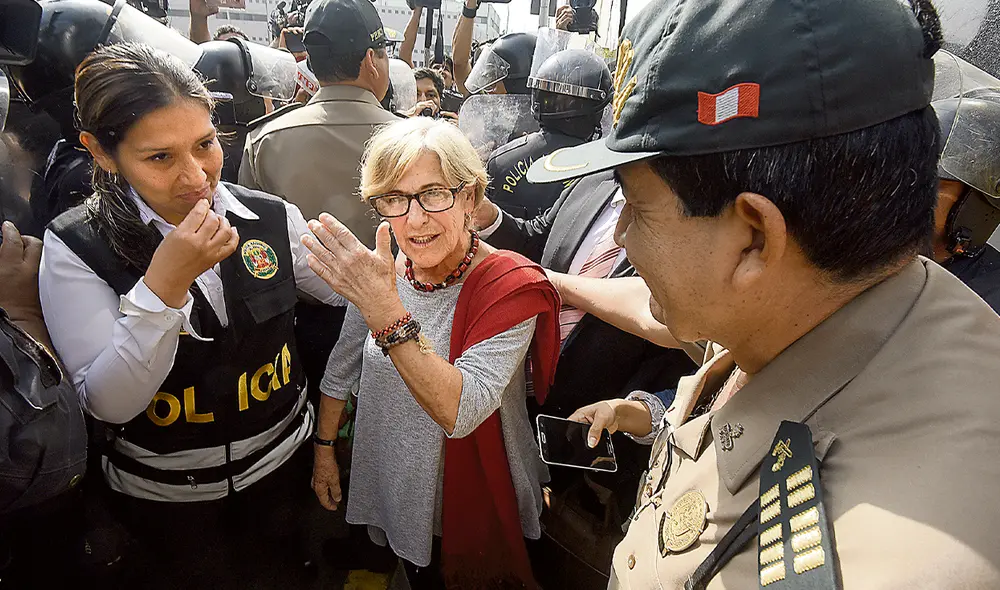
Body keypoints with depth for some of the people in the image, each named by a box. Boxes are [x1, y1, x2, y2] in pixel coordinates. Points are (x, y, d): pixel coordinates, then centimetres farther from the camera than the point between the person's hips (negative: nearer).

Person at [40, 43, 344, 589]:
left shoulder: (271, 219, -11)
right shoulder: (75, 248, -17)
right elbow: (108, 404, -21)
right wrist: (164, 284, -34)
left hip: (280, 463, 3)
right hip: (163, 496, -2)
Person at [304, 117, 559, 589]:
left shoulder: (511, 285, -25)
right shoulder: (375, 271, -9)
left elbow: (460, 412, -35)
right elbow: (343, 367, 6)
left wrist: (384, 308, -42)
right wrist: (324, 447, 11)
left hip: (476, 511, -4)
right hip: (395, 495, 4)